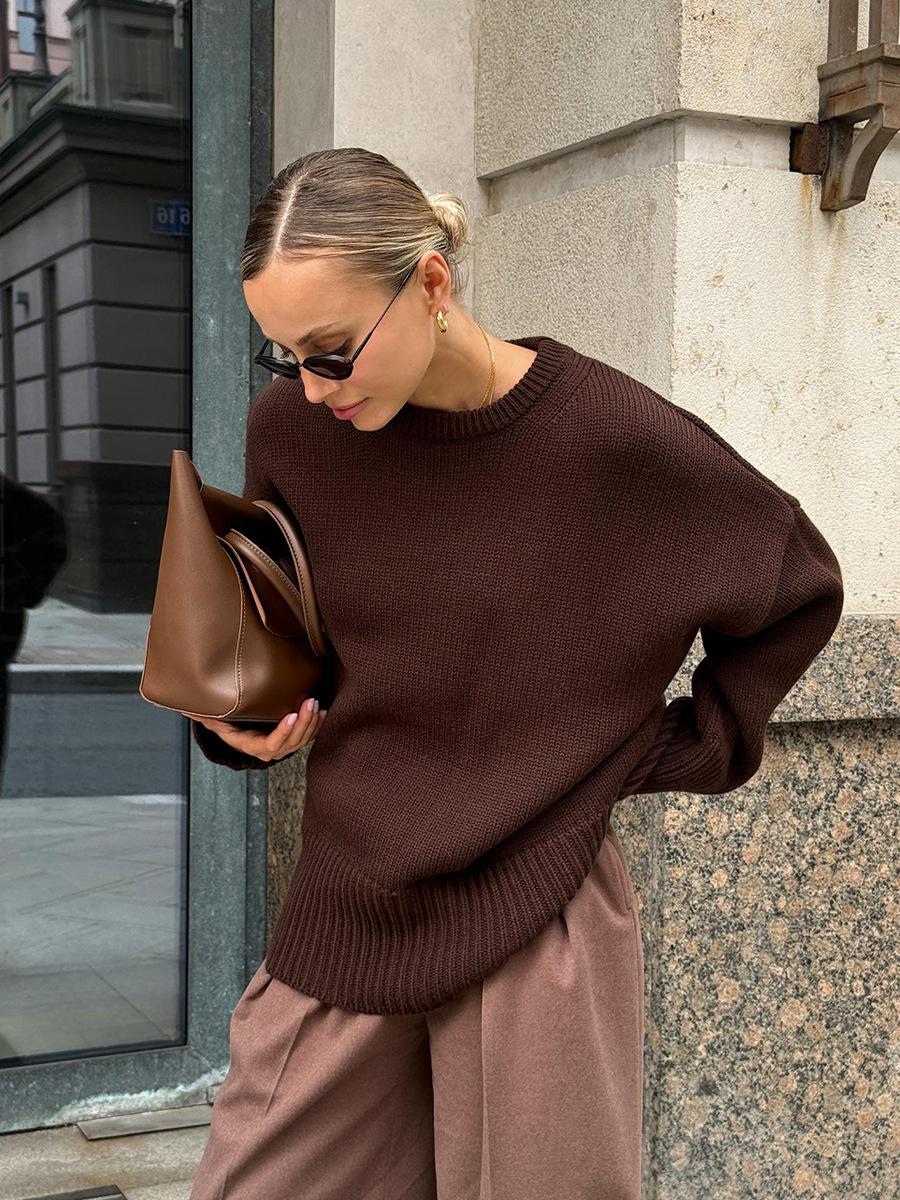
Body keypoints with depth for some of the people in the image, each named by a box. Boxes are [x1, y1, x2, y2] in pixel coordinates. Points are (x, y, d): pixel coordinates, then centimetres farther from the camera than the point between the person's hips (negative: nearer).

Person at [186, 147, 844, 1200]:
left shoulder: (616, 439, -13)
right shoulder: (291, 431, -3)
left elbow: (801, 587, 4)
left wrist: (687, 749, 1)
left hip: (534, 916, -3)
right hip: (344, 908, 4)